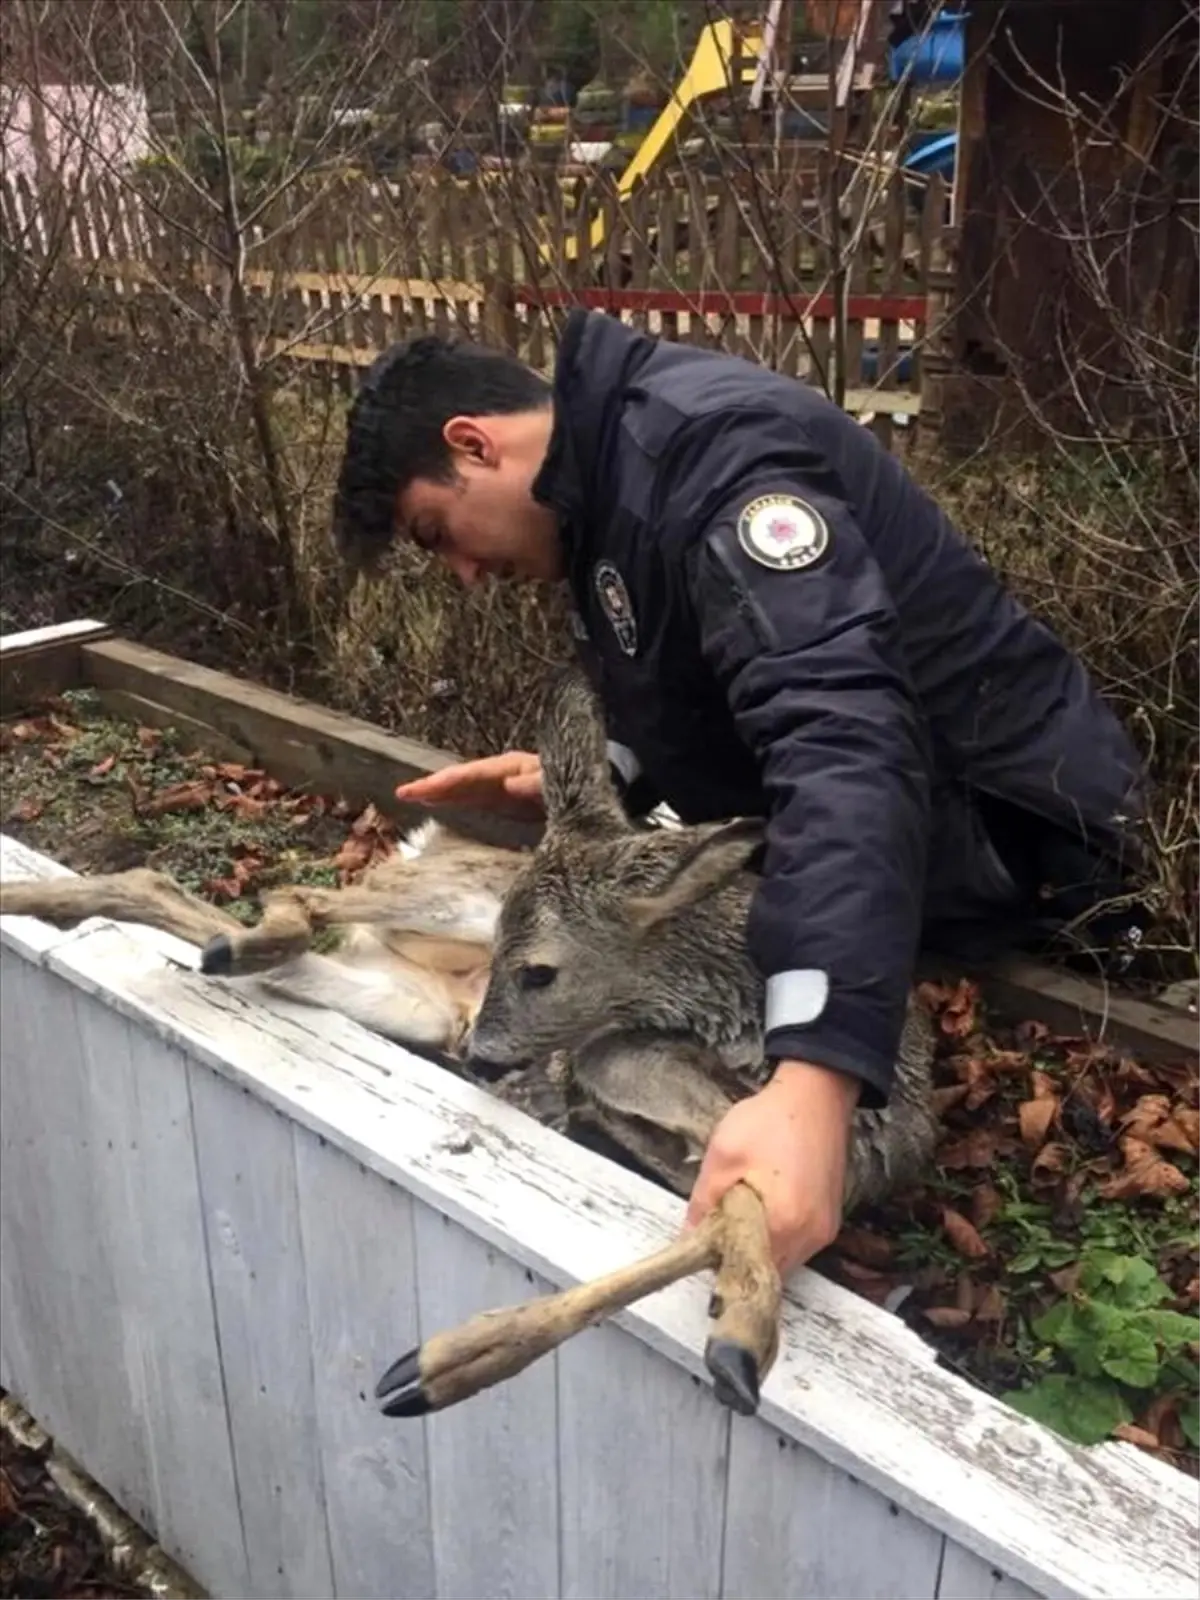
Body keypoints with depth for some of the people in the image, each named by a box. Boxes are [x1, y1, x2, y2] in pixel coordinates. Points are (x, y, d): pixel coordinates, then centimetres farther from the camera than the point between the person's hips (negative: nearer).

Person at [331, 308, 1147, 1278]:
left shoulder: (703, 446, -24)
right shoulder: (623, 468, 8)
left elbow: (845, 735, -40)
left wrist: (816, 1077, -51)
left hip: (1005, 833, -10)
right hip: (853, 832, 10)